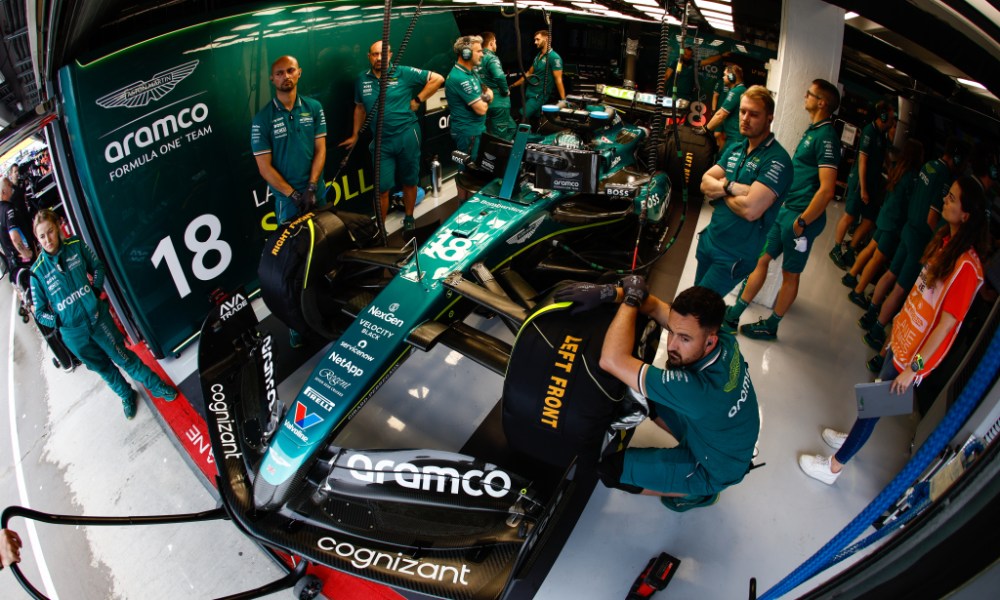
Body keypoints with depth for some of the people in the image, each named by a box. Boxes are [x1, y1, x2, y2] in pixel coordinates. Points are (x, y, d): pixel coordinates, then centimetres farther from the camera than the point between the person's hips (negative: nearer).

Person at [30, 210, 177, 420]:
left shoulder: (76, 245, -11)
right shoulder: (37, 272, -12)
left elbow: (97, 266, 8)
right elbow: (39, 313, -3)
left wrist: (96, 290, -4)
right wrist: (61, 321, -14)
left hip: (98, 317, 0)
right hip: (74, 333, 1)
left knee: (124, 357, 10)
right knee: (103, 367, 18)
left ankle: (155, 385, 29)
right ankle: (126, 396, 40)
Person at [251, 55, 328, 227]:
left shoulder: (314, 107, 0)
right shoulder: (262, 119, -7)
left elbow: (320, 149, -2)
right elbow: (264, 167, -8)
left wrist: (311, 188, -12)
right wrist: (293, 194, -14)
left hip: (317, 193, 3)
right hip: (286, 198, -2)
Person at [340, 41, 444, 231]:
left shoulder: (404, 73, -5)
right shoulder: (362, 80, 7)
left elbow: (437, 79, -4)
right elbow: (360, 108, 20)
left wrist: (417, 100, -6)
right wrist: (355, 135, 22)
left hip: (407, 136, -2)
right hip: (381, 142, 2)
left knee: (409, 182, 12)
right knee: (382, 188, -1)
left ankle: (408, 220, 30)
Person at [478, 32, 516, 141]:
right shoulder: (491, 58, -14)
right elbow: (500, 76, -31)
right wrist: (506, 91, -15)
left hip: (486, 102, 8)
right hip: (498, 103, -8)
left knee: (512, 127, 20)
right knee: (500, 137, 0)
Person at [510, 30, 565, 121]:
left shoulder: (554, 57, -12)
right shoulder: (538, 56, 14)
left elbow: (558, 79, -17)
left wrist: (563, 100, -22)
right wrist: (512, 85, 22)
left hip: (539, 96, -9)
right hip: (529, 93, 9)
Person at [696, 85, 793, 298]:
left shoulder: (777, 159, -18)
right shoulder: (735, 149, 7)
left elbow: (750, 209, -28)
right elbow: (705, 183, 0)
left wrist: (721, 189, -10)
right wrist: (731, 187, -20)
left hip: (735, 255, -8)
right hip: (708, 240, 8)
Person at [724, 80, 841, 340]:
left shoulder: (827, 136, -18)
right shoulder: (812, 130, 11)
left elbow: (826, 190, -24)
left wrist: (801, 222, -19)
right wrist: (785, 207, 16)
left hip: (801, 216, -9)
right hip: (785, 208, 9)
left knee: (790, 274, 6)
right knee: (761, 258, 11)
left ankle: (771, 326, 20)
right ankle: (734, 315, 20)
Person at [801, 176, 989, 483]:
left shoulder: (966, 266, -27)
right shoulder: (945, 239, -2)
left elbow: (946, 324, -24)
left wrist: (914, 367, -20)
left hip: (916, 350, -7)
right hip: (903, 335, 7)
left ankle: (835, 466, 20)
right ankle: (854, 436, 47)